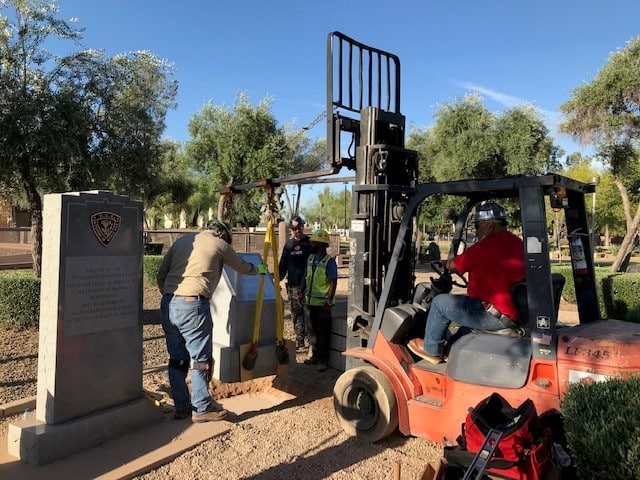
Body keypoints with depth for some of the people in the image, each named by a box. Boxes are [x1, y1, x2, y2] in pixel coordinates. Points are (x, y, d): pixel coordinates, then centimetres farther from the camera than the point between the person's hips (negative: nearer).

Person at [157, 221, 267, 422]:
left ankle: (181, 407, 25)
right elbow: (242, 267, 21)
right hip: (193, 305, -6)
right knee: (200, 359, 5)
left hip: (168, 304, 7)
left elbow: (161, 274, 14)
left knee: (177, 358, 15)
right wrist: (259, 269, 40)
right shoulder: (219, 244, 5)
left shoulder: (183, 239, 18)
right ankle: (202, 409, 14)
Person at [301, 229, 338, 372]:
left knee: (323, 332, 2)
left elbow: (333, 283, -15)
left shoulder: (329, 261, -13)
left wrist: (329, 301, -19)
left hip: (323, 303, -7)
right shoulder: (311, 258, 9)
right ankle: (315, 356, 30)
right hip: (311, 301, 7)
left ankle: (322, 360, 13)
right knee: (312, 330, 16)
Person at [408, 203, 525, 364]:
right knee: (466, 304, 32)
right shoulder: (517, 242, 10)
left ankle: (431, 350, 17)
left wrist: (447, 263, 15)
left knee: (440, 302, 0)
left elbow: (454, 265, -7)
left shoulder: (486, 246, -18)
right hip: (517, 312, 10)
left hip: (497, 317, -10)